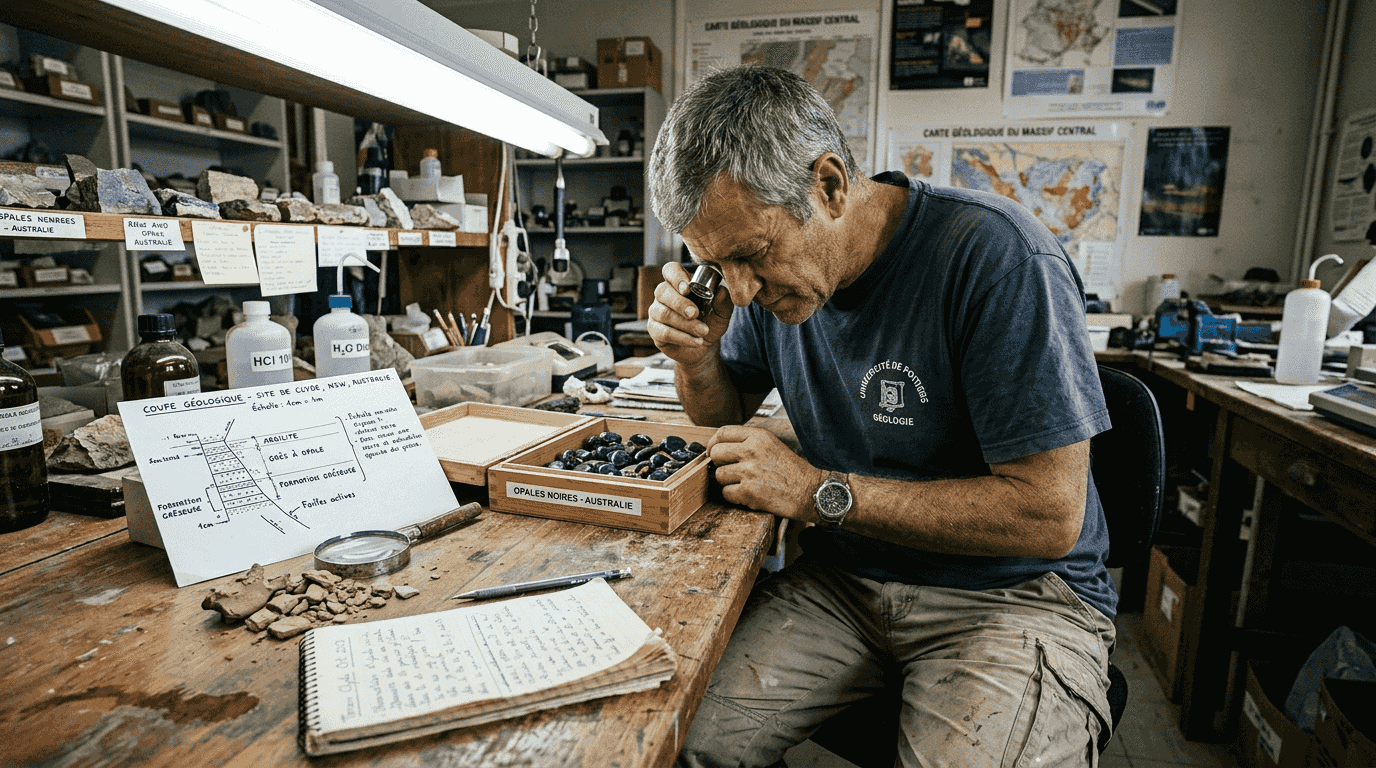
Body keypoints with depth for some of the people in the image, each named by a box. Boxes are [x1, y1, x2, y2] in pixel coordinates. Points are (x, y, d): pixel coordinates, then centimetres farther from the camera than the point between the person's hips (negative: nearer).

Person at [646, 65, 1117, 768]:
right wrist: (696, 358, -12)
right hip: (845, 574, 4)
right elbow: (726, 417, 12)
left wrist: (818, 493, -22)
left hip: (1012, 589, -3)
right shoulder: (774, 258, -2)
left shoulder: (993, 255, -21)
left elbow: (1050, 514, -22)